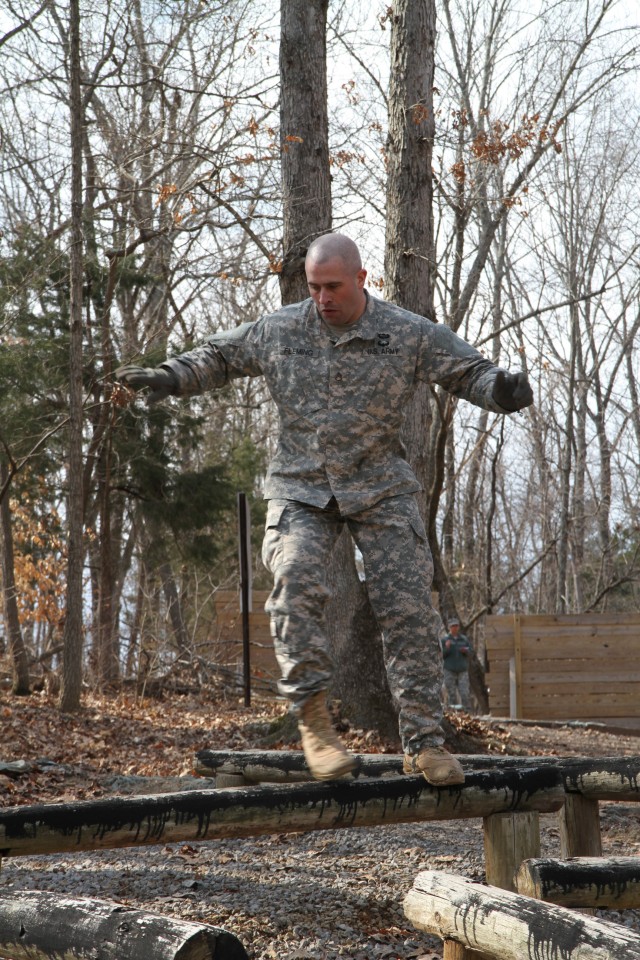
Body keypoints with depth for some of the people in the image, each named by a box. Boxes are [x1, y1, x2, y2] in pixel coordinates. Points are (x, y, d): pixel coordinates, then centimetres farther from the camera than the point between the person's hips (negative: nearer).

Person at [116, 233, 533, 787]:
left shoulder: (410, 335, -3)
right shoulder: (279, 331, 2)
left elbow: (470, 372, -2)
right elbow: (219, 357, 16)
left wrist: (503, 391, -24)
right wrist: (171, 378, 0)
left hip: (381, 490, 0)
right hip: (301, 490, 1)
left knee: (408, 607, -7)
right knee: (296, 581, -25)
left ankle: (424, 740, -1)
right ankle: (313, 715, -18)